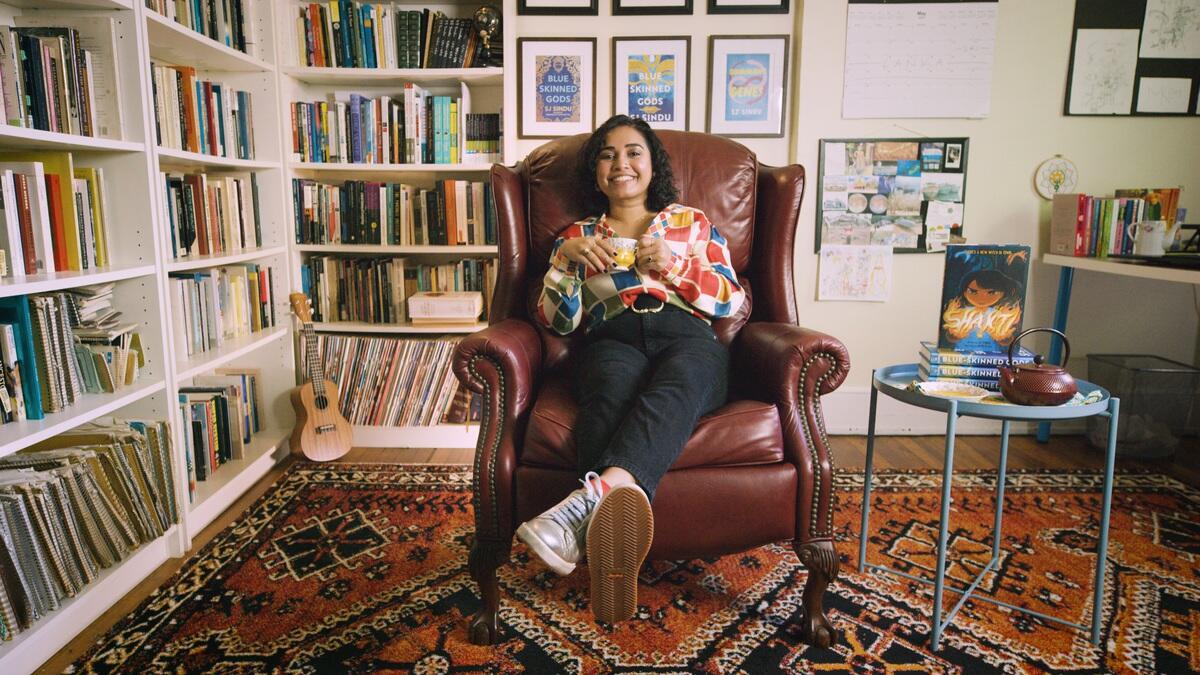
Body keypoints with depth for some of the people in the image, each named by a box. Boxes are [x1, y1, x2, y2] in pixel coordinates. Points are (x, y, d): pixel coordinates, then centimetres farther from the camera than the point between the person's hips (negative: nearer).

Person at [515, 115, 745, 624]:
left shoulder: (691, 222, 28)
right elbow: (557, 321, 17)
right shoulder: (577, 234, 28)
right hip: (613, 342, 1)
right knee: (613, 395, -40)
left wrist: (672, 265, 0)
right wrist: (566, 258, 1)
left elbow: (732, 300, 16)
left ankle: (589, 501, -63)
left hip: (688, 338, 0)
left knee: (674, 387, -40)